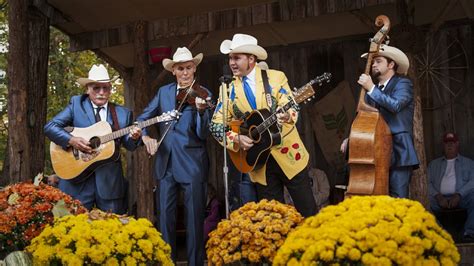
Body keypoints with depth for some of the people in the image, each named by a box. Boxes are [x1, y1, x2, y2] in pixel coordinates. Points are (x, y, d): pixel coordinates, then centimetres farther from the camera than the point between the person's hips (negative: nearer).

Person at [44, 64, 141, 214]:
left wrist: (134, 138, -11)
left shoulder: (123, 113, 8)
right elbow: (49, 127, -2)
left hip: (110, 179, 2)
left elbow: (128, 145, 12)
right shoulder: (76, 104, 3)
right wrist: (71, 140, -16)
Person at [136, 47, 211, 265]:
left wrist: (201, 111, -29)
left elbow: (203, 134, -11)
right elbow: (143, 117, 15)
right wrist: (145, 136, -5)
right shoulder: (163, 92, 11)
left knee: (195, 219, 0)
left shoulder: (202, 94, -2)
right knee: (165, 216, 5)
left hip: (192, 164, -4)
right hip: (166, 163, 4)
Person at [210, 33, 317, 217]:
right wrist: (236, 139, -14)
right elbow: (216, 125, 2)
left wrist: (287, 116, -34)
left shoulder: (276, 77, -1)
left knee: (308, 212, 1)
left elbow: (291, 107, -12)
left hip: (289, 154, -2)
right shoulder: (228, 89, 4)